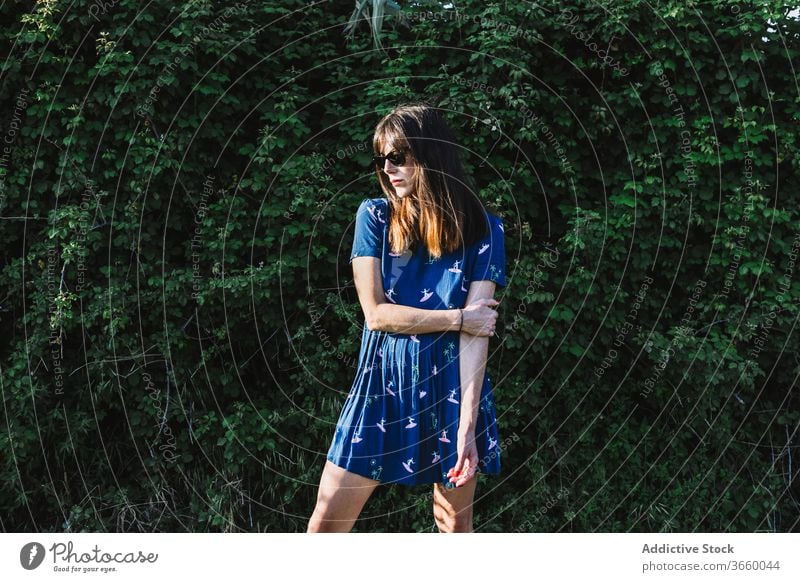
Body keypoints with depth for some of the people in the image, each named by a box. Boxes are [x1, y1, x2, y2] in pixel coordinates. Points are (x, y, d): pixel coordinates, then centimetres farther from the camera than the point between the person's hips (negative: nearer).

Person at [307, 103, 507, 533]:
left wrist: (466, 426, -18)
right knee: (326, 522, 3)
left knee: (455, 523, 11)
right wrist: (458, 318, -11)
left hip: (450, 389, -1)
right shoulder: (374, 216, 0)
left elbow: (478, 331, -12)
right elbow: (376, 313, -7)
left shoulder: (482, 230, -5)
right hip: (383, 385, 1)